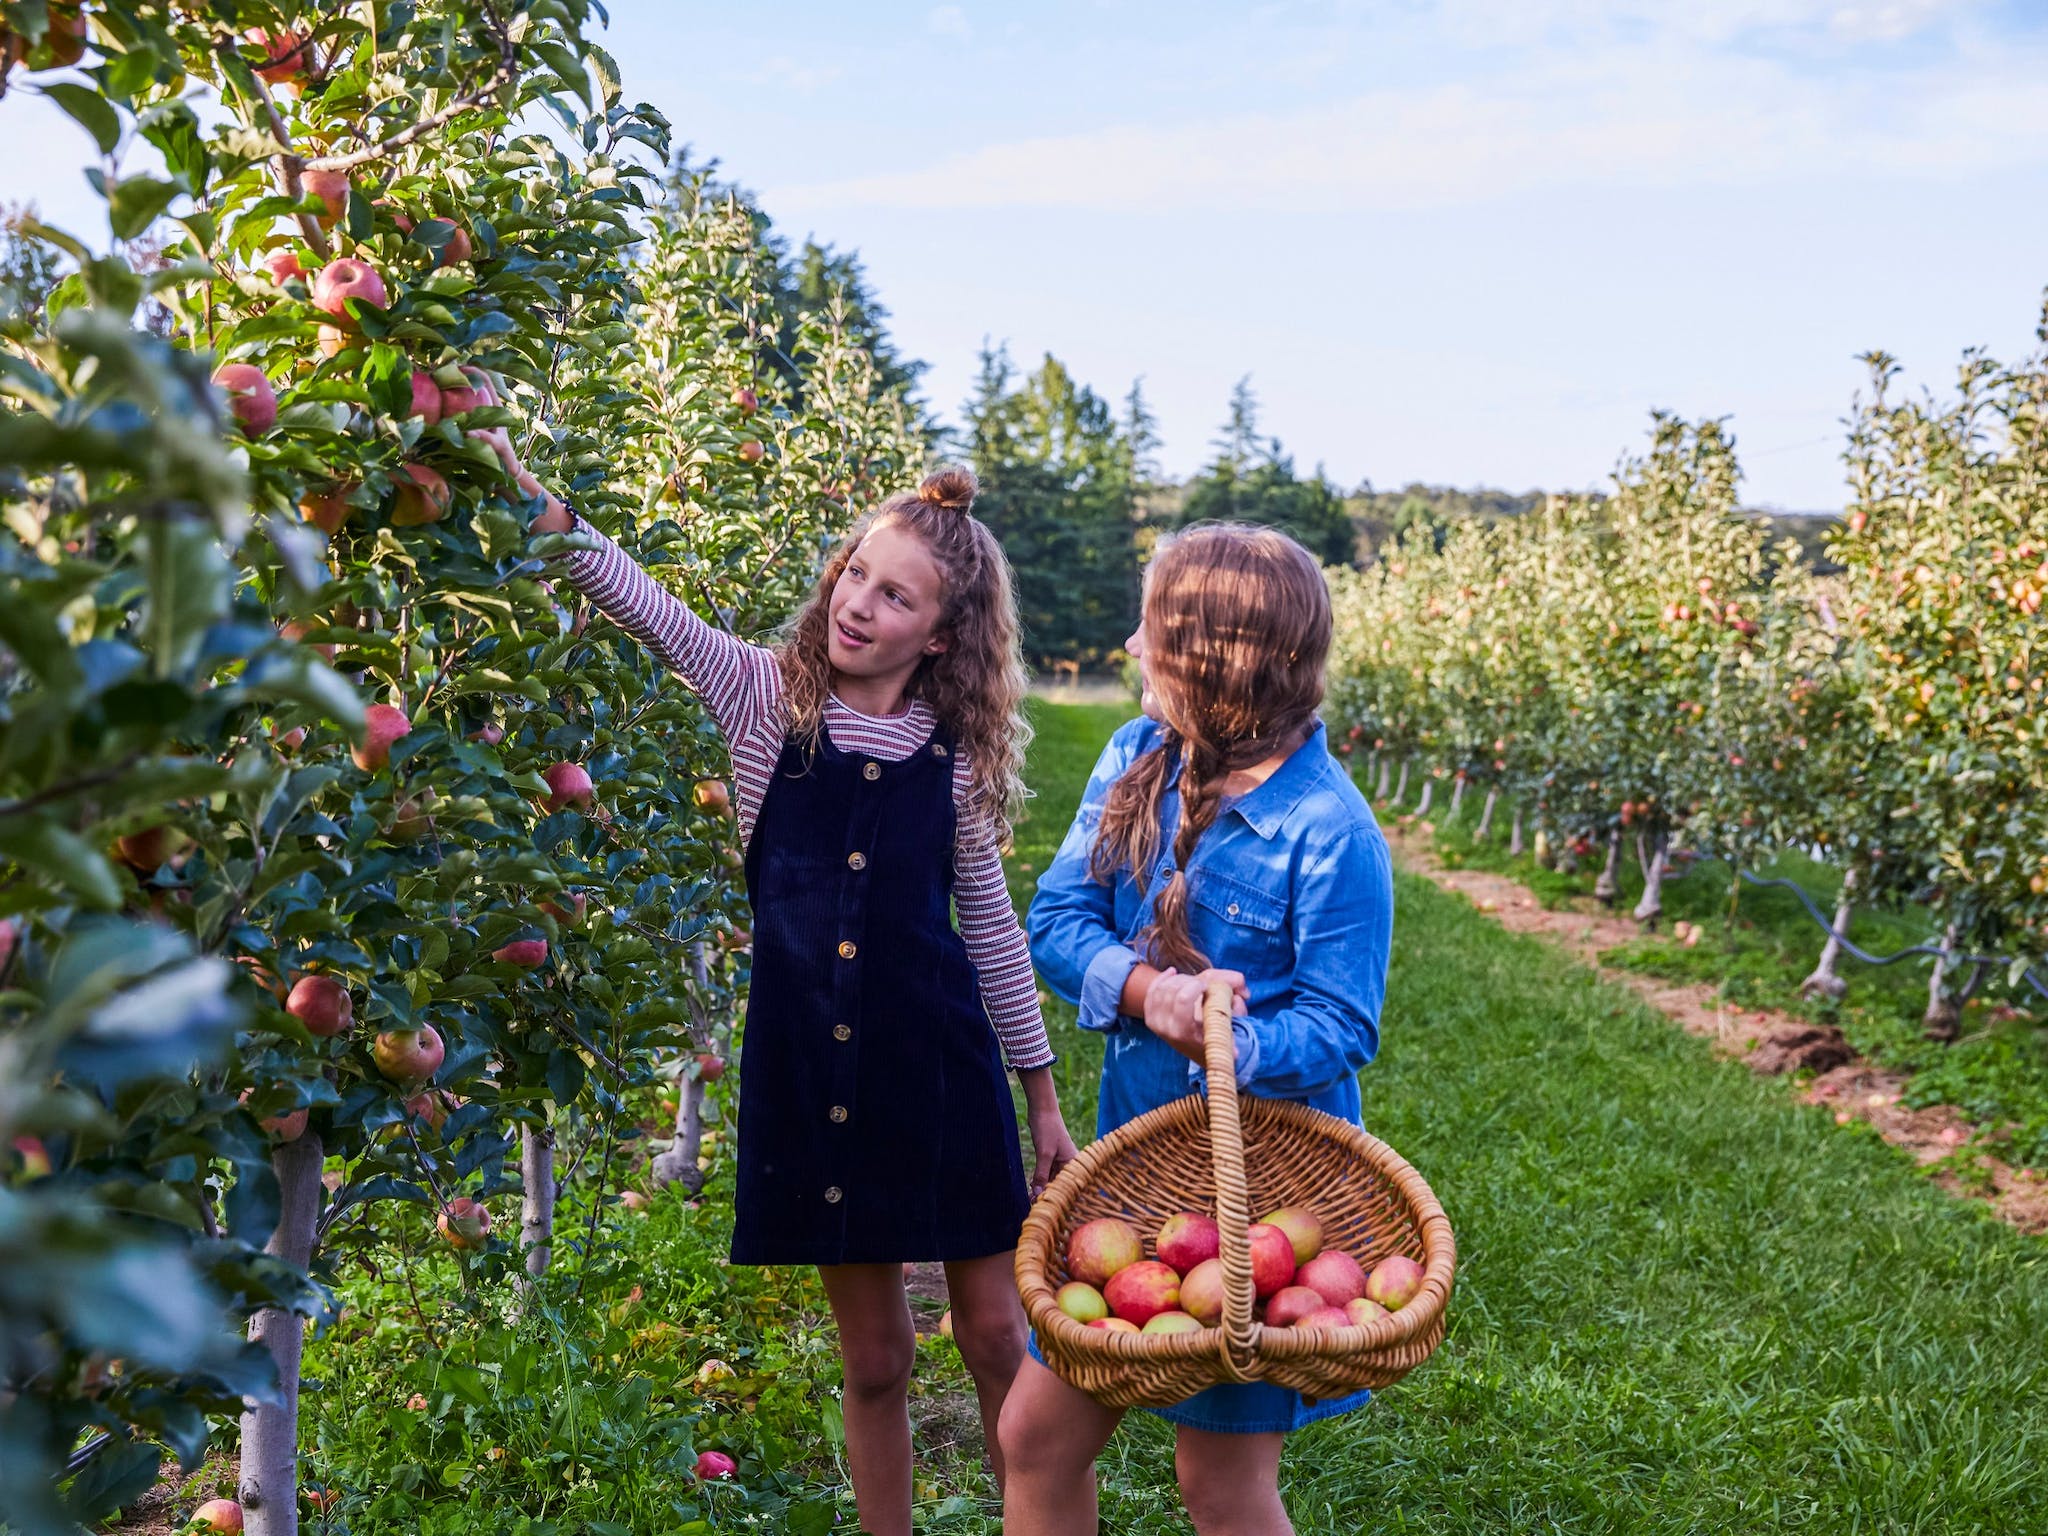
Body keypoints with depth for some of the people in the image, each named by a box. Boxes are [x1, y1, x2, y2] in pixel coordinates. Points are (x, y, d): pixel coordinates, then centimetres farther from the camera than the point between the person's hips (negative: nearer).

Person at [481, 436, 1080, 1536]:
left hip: (940, 1061, 0)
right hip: (807, 1061, 0)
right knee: (873, 1354, 10)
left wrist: (1042, 1098, 10)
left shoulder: (955, 755, 0)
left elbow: (990, 926, 7)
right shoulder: (765, 696, -1)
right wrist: (517, 480, -26)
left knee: (996, 1336, 7)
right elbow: (631, 596, -12)